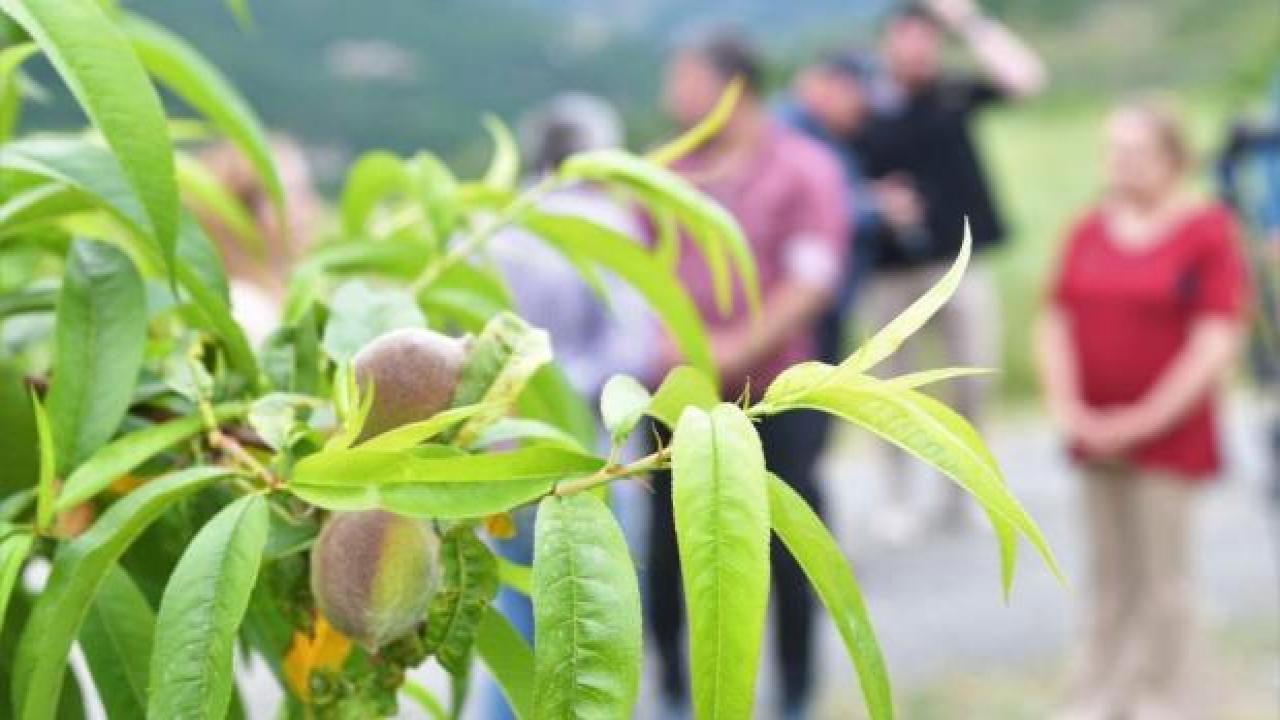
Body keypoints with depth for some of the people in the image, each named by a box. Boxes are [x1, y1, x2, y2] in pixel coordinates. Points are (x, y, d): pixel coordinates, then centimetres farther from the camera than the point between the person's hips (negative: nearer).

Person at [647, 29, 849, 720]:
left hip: (771, 394, -3)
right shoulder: (665, 170, 8)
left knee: (786, 552, 4)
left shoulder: (806, 168, -2)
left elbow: (812, 279, -10)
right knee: (667, 549, 5)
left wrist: (741, 347, -17)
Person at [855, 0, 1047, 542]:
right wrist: (876, 204, -19)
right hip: (891, 271, -1)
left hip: (960, 264, 2)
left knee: (973, 383, 3)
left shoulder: (953, 95, 3)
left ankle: (958, 489, 19)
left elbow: (1026, 78, -7)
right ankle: (899, 501, 19)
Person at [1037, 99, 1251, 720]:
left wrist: (1144, 419, -15)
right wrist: (1065, 405, -6)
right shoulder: (1090, 231, 8)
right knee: (1111, 576, 13)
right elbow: (1055, 324, 7)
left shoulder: (1208, 231, -7)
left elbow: (1216, 343, -13)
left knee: (1163, 577, 1)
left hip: (1169, 440, -5)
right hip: (1097, 438, 5)